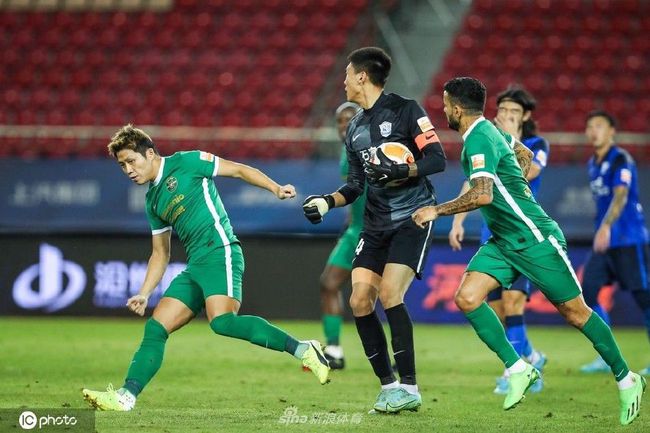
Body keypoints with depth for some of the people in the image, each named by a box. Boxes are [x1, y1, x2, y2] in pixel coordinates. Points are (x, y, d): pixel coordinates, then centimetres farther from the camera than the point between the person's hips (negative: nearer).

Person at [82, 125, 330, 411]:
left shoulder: (185, 163, 1)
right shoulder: (153, 200, 23)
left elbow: (239, 170, 1)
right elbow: (160, 254, 28)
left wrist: (275, 189, -12)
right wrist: (144, 295, 18)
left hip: (219, 253, -8)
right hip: (194, 267, 8)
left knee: (222, 321, -29)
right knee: (155, 329, 0)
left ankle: (302, 350, -26)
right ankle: (126, 396, -2)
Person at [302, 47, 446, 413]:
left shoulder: (404, 109, -7)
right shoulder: (355, 128, 14)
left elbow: (437, 159, -13)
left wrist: (400, 170, -27)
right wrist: (327, 202, 4)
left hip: (413, 218, -7)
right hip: (376, 225, 7)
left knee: (389, 294, -20)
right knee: (359, 300, -6)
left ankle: (409, 387, -14)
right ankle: (388, 386, 4)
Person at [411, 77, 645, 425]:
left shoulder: (479, 141, -20)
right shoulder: (489, 131, 10)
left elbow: (482, 195, -34)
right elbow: (524, 155, 28)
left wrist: (437, 211, -26)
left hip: (536, 239, -9)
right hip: (504, 242, 9)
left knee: (574, 311, 0)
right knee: (467, 298, -9)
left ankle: (626, 380, 14)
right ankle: (517, 369, -3)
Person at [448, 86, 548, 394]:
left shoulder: (537, 145, -2)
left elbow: (525, 174, -22)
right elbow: (473, 184, 13)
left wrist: (512, 138, -21)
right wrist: (458, 221, 6)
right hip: (493, 235, 5)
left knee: (512, 300, -20)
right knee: (496, 310, 4)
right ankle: (530, 357, 26)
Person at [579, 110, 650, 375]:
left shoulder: (621, 160, -13)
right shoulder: (593, 164, 13)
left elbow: (620, 196, -28)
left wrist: (606, 227, -42)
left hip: (628, 240, -8)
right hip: (604, 241, 8)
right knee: (587, 293, -2)